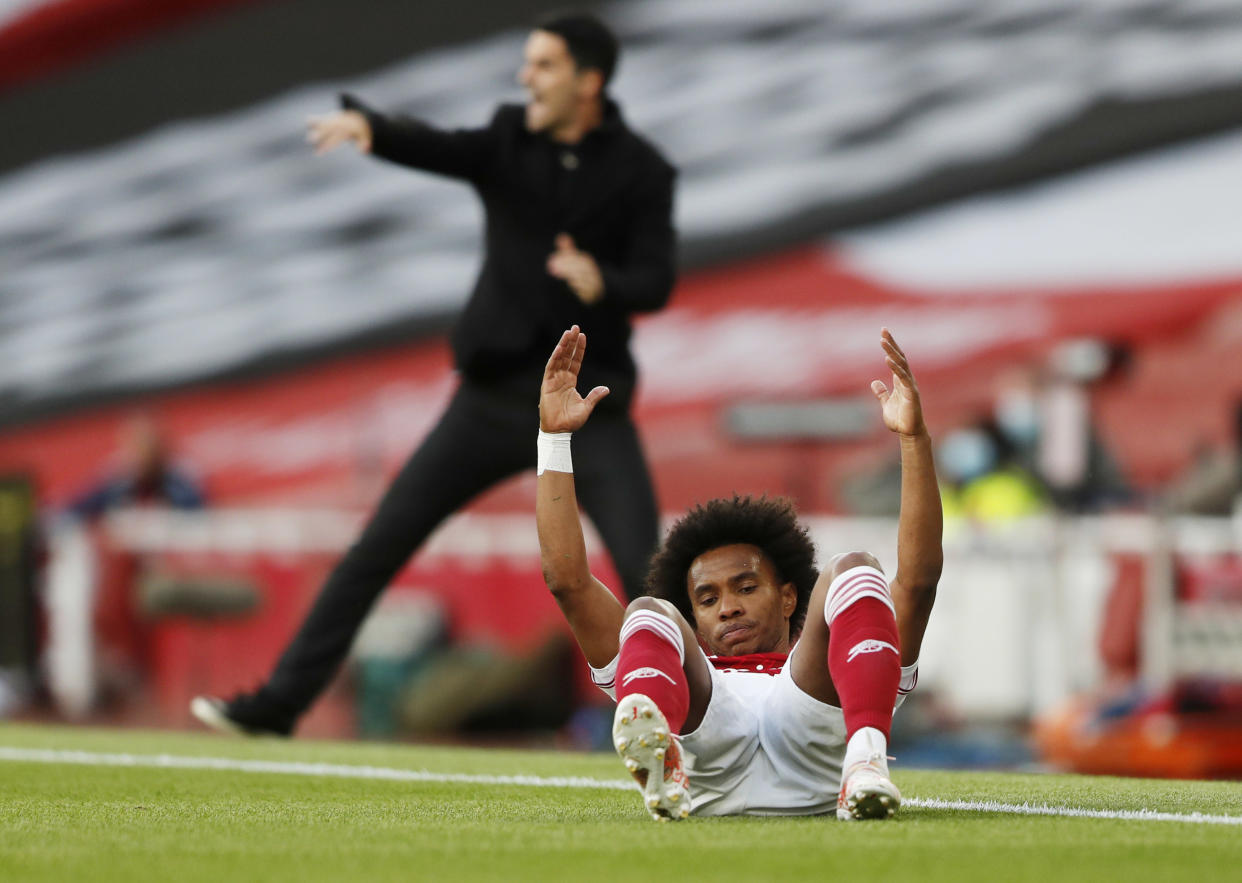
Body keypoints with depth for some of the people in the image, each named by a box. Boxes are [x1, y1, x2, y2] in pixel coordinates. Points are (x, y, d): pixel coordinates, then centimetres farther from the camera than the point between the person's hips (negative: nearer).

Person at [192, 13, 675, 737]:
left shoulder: (642, 173, -3)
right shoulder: (510, 142, 1)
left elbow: (657, 283, -10)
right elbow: (437, 148, -18)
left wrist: (602, 284, -33)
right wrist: (369, 128, -39)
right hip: (496, 397, 2)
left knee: (647, 575, -13)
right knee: (378, 547, 1)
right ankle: (280, 704, 8)